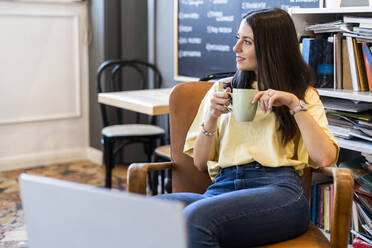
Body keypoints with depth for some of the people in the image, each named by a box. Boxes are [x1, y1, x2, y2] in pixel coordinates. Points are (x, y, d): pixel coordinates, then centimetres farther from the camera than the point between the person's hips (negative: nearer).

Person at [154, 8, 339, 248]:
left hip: (278, 188, -3)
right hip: (223, 188, 3)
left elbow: (325, 158, 0)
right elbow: (201, 162, 18)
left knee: (196, 217, -35)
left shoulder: (304, 94, 17)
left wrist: (295, 104, -5)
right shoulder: (221, 90, 24)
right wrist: (211, 117, 3)